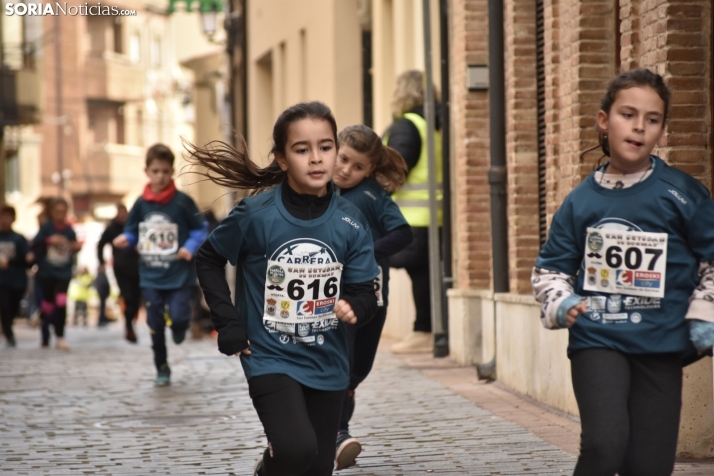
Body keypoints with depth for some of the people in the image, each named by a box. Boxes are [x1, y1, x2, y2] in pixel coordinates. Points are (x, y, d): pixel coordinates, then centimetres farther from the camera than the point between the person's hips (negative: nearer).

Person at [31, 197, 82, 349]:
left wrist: (77, 247, -9)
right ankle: (45, 338, 27)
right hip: (46, 273, 0)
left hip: (64, 273, 1)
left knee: (61, 303, -15)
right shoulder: (46, 227, -7)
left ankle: (60, 337, -6)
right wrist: (49, 241, -25)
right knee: (48, 305, 9)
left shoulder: (69, 230, -1)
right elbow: (34, 246, -12)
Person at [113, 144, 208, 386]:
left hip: (178, 275, -3)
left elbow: (200, 229, -1)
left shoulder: (182, 201, -7)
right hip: (150, 277, 3)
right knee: (156, 325, 7)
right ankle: (162, 369, 22)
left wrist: (191, 247, -16)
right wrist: (124, 240, -9)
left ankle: (179, 327, 23)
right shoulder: (141, 203, 2)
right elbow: (132, 232, 12)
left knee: (178, 318, -15)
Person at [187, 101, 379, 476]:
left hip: (327, 365, 4)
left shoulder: (350, 223, -5)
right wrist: (227, 322, -4)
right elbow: (208, 260, 3)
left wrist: (354, 307, -25)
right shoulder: (255, 215, -12)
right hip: (271, 359, -4)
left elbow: (364, 292, -2)